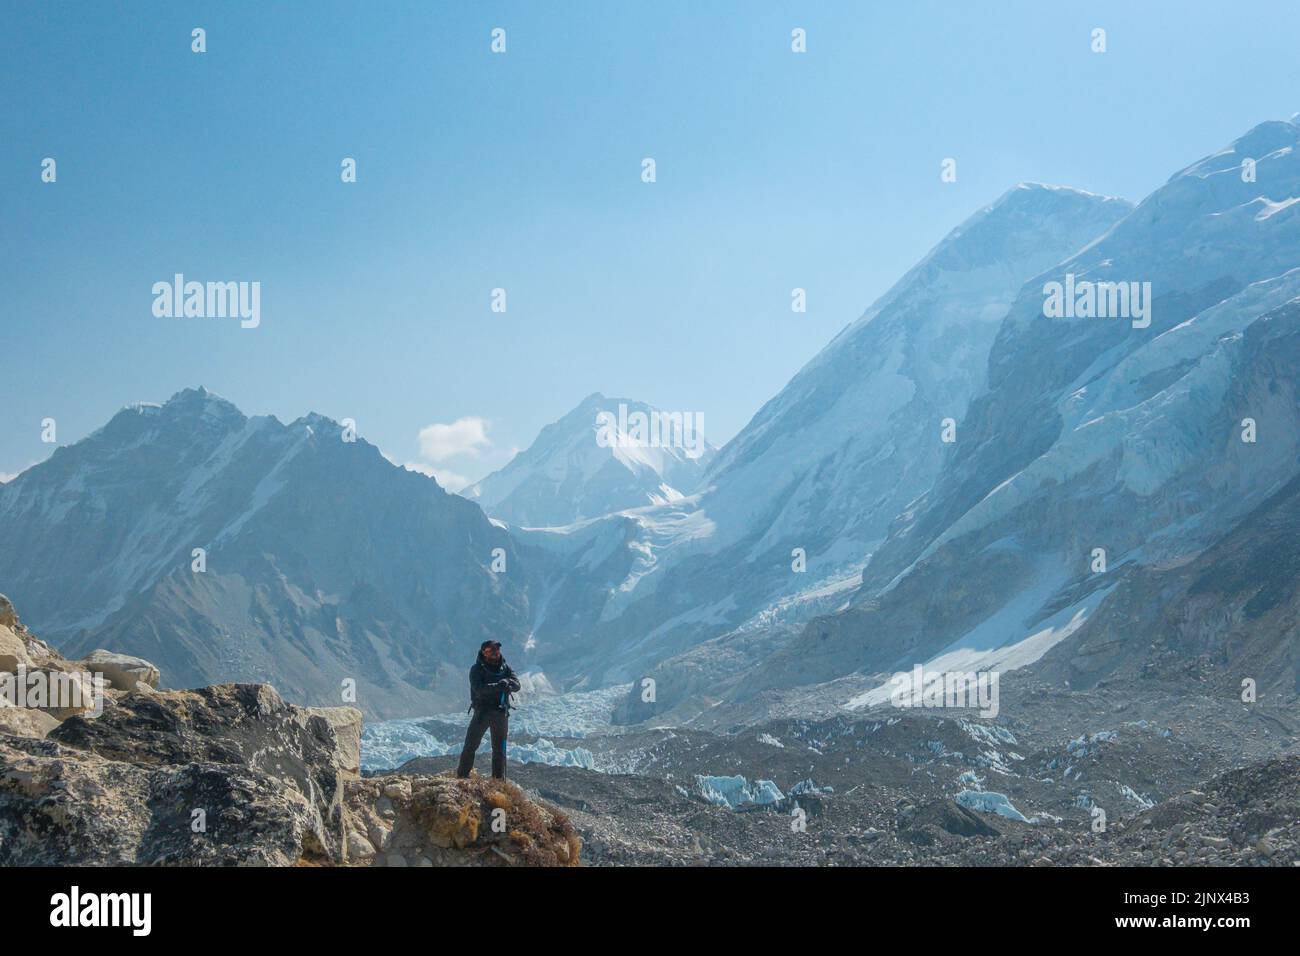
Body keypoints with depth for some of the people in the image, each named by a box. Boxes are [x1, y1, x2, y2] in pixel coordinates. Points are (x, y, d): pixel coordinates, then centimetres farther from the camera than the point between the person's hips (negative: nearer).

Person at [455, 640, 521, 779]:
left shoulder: (505, 667, 6)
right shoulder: (477, 669, -6)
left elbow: (517, 685, -5)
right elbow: (479, 689, -22)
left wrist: (507, 682, -28)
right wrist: (498, 686, -35)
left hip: (501, 713, 3)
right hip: (482, 711, -3)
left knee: (499, 748, 10)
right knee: (471, 745, -4)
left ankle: (498, 779, 18)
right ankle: (462, 775, 3)